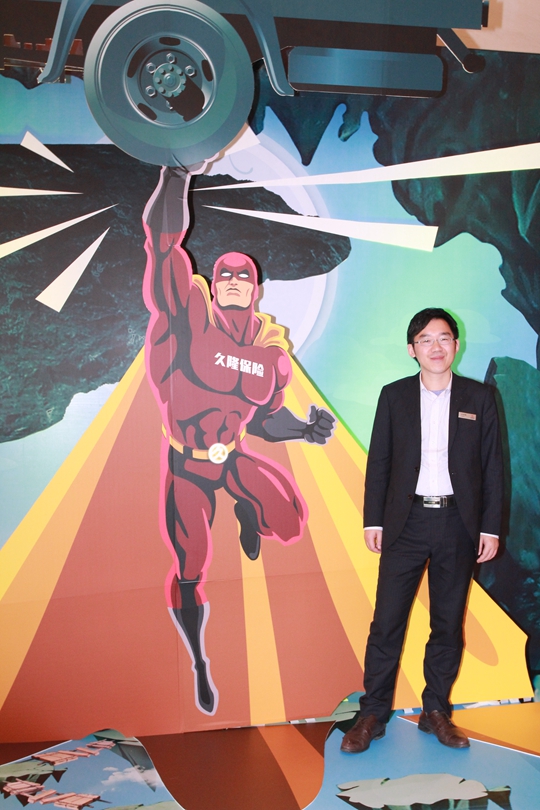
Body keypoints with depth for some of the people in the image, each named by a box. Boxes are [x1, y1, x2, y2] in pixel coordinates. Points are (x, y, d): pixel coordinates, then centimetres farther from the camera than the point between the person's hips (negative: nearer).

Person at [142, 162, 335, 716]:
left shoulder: (272, 349, -1)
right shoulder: (190, 316, -14)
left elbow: (265, 419, 10)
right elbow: (163, 241, -23)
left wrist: (306, 431, -7)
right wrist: (177, 175, -29)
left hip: (234, 456, 3)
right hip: (185, 463, -3)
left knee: (289, 524, -22)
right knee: (189, 571, 6)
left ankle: (247, 514, 16)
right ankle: (200, 665, 32)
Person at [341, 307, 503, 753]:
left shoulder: (479, 397, 3)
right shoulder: (394, 396, 5)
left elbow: (493, 466, 3)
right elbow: (378, 462, 5)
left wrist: (491, 528, -1)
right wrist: (373, 520, 1)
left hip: (458, 524, 1)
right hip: (406, 521, 0)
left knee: (449, 623, 9)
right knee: (387, 620, 0)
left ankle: (436, 712, 23)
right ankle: (373, 714, 13)